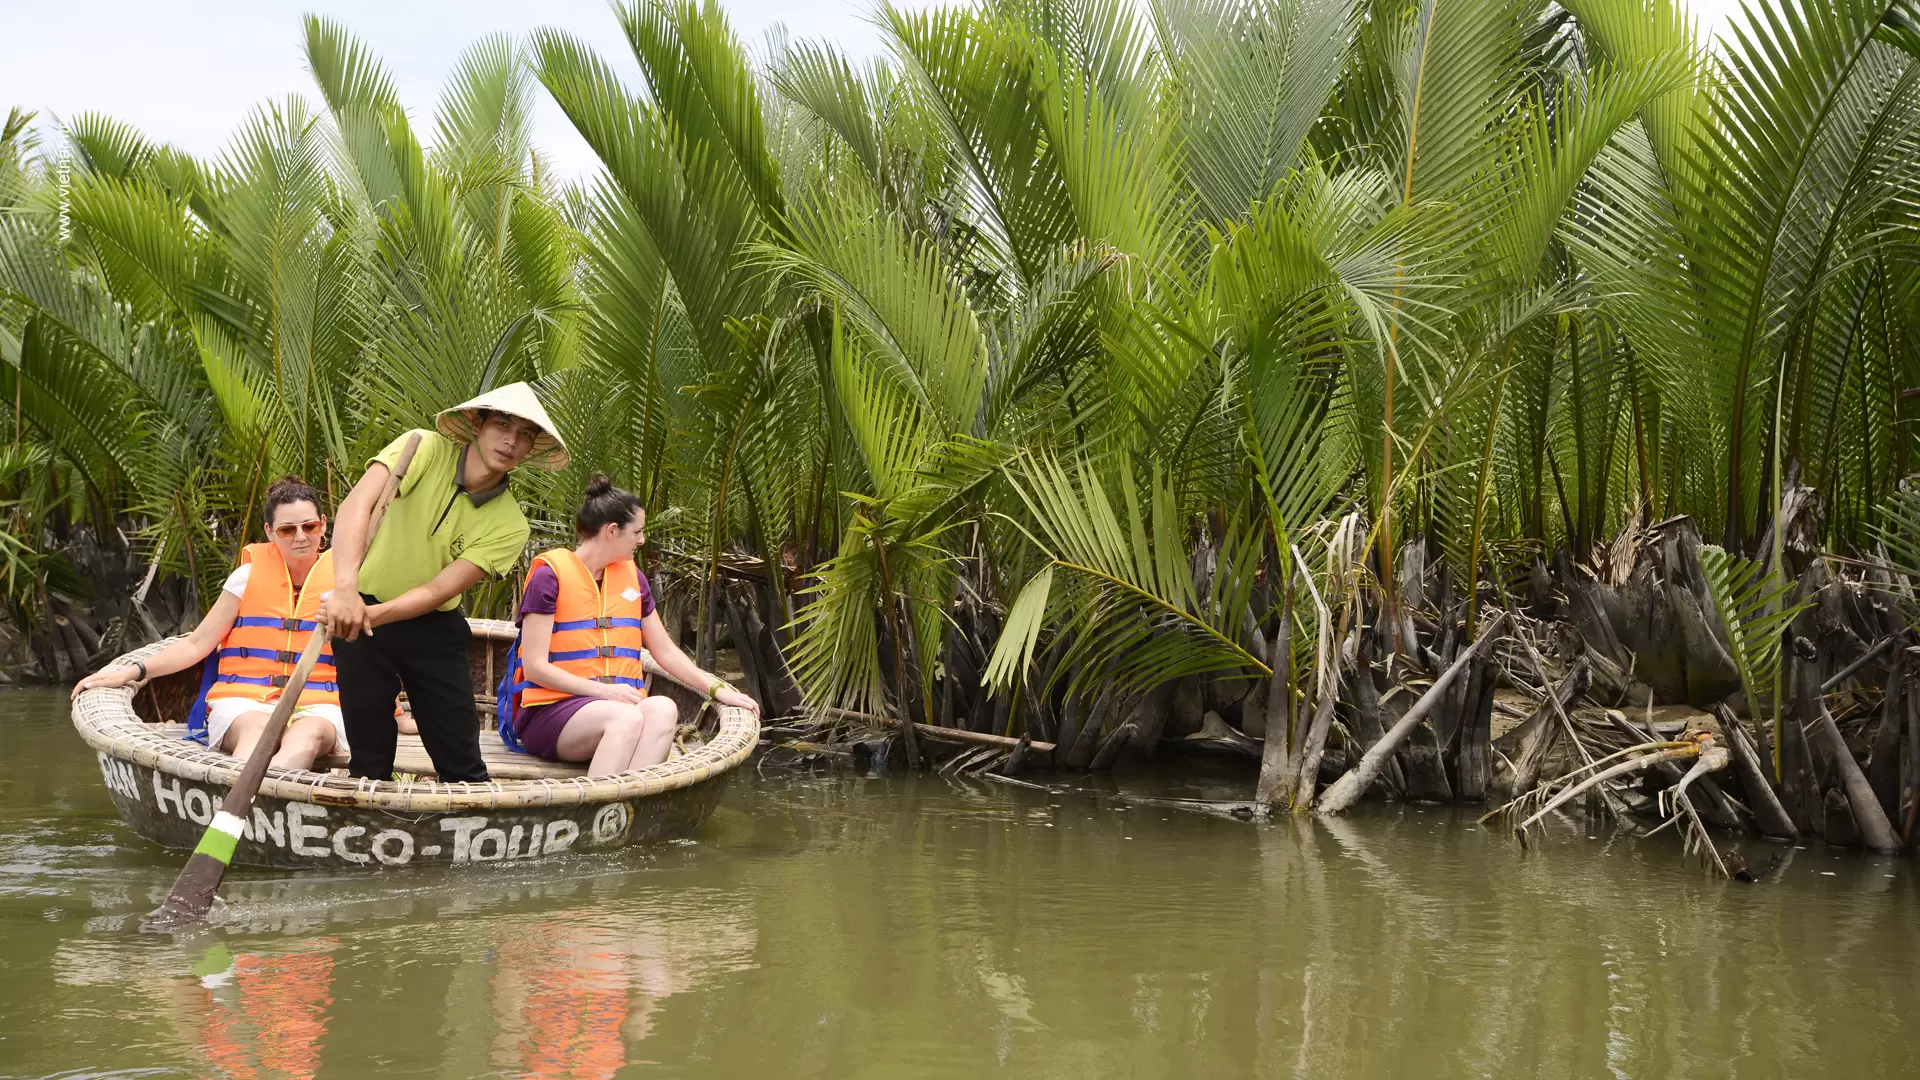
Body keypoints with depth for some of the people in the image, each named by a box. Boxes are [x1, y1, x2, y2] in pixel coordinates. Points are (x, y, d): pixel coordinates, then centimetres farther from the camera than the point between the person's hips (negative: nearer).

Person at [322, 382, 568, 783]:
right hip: (361, 611, -2)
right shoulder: (424, 450, -16)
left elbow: (438, 590, -18)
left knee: (462, 761, 1)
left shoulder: (509, 526, -11)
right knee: (370, 758, 3)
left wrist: (373, 615, -36)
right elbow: (357, 503, -31)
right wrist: (346, 588, -46)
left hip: (433, 629, 2)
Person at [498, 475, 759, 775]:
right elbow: (535, 667, -10)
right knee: (626, 717, -36)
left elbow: (666, 652, 21)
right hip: (549, 712, -6)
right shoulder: (550, 575, -6)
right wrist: (603, 690, -18)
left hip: (618, 703, 6)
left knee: (664, 710, -29)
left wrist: (717, 689, 9)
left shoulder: (632, 578, 15)